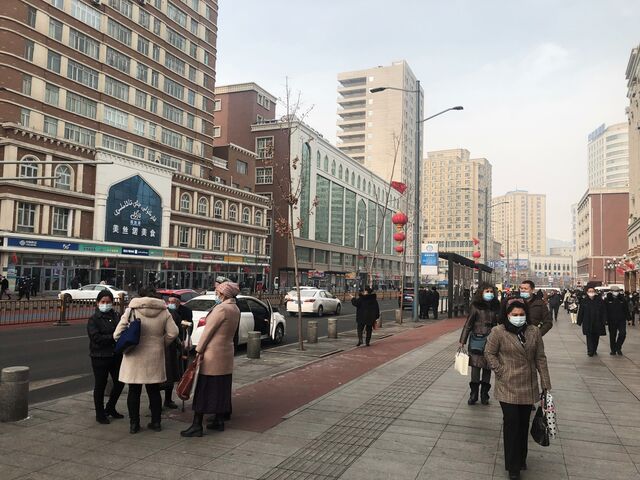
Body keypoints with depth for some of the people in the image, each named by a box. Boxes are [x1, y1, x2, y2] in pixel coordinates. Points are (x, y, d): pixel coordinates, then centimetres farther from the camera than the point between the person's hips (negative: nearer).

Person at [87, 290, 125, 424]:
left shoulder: (116, 316, 5)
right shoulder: (93, 319, -6)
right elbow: (96, 338, -15)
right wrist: (113, 337, -18)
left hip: (116, 355, 4)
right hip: (100, 357, -4)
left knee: (119, 382, 10)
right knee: (100, 386, 7)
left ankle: (110, 408, 32)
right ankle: (100, 414, 23)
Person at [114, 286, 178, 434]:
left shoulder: (131, 310, -8)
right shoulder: (164, 312, -1)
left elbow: (117, 334, -12)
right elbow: (173, 333, -6)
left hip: (135, 358, -2)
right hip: (155, 359, 2)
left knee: (134, 392, 10)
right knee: (154, 391, 13)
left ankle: (134, 424, 16)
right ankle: (156, 422, 20)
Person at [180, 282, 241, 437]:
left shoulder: (221, 308, -18)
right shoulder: (235, 310, 8)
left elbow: (209, 330, -16)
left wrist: (199, 350, -9)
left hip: (212, 355, -9)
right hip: (227, 353, 9)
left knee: (203, 389, -2)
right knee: (222, 389, 14)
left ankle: (197, 426, 1)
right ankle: (219, 421, 22)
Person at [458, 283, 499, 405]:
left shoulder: (495, 307, 6)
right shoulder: (476, 306, -4)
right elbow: (468, 324, -3)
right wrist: (462, 341, -5)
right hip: (477, 341, -3)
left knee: (487, 368, 8)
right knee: (475, 367, -2)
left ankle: (484, 395, 21)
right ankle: (473, 394, 12)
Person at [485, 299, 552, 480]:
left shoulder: (534, 331, -2)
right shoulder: (498, 332, -12)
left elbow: (540, 358, 3)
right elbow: (489, 353, -1)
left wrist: (546, 383, 2)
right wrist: (500, 371, -10)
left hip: (528, 386, 4)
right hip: (508, 386, -3)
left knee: (524, 424, 15)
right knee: (511, 423, 0)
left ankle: (521, 459, 34)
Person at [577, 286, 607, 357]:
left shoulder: (599, 300, 0)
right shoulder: (584, 301, 0)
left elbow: (604, 311, 1)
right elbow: (580, 312, 3)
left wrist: (604, 321, -5)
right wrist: (579, 321, 2)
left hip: (597, 322, 1)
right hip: (587, 323, -1)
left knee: (596, 337, 11)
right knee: (589, 337, -6)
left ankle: (594, 350, 25)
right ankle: (590, 351, -5)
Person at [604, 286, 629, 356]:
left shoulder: (623, 299, 4)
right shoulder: (607, 300, -1)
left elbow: (626, 310, 10)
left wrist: (628, 318, 6)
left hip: (621, 320, 1)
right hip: (612, 321, 0)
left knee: (622, 333, -13)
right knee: (612, 335, 6)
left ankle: (618, 348, 7)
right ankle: (613, 350, 19)